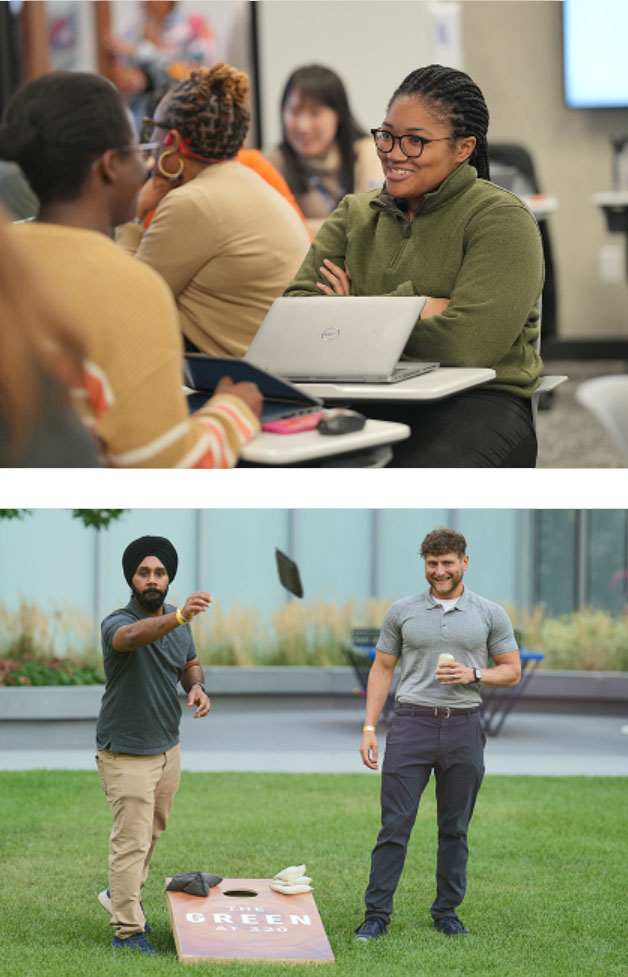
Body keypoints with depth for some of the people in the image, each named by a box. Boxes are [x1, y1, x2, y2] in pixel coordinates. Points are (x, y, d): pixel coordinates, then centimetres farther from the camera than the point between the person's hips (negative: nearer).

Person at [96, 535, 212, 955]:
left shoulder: (178, 622, 3)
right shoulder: (117, 622, -21)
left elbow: (190, 663, 20)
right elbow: (132, 636, -46)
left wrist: (197, 686, -5)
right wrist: (179, 616, -64)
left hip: (168, 746, 7)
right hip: (126, 753, -7)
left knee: (153, 830, 20)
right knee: (132, 840, -6)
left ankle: (122, 895, 41)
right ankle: (128, 931, 0)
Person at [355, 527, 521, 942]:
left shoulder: (490, 615, 5)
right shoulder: (402, 612, 6)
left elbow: (512, 672, 7)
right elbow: (382, 669, 9)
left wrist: (473, 675, -13)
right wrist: (369, 728, 2)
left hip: (464, 728, 1)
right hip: (412, 723, -1)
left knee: (455, 829, 7)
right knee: (395, 826, -4)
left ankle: (447, 912, 18)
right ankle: (377, 914, 0)